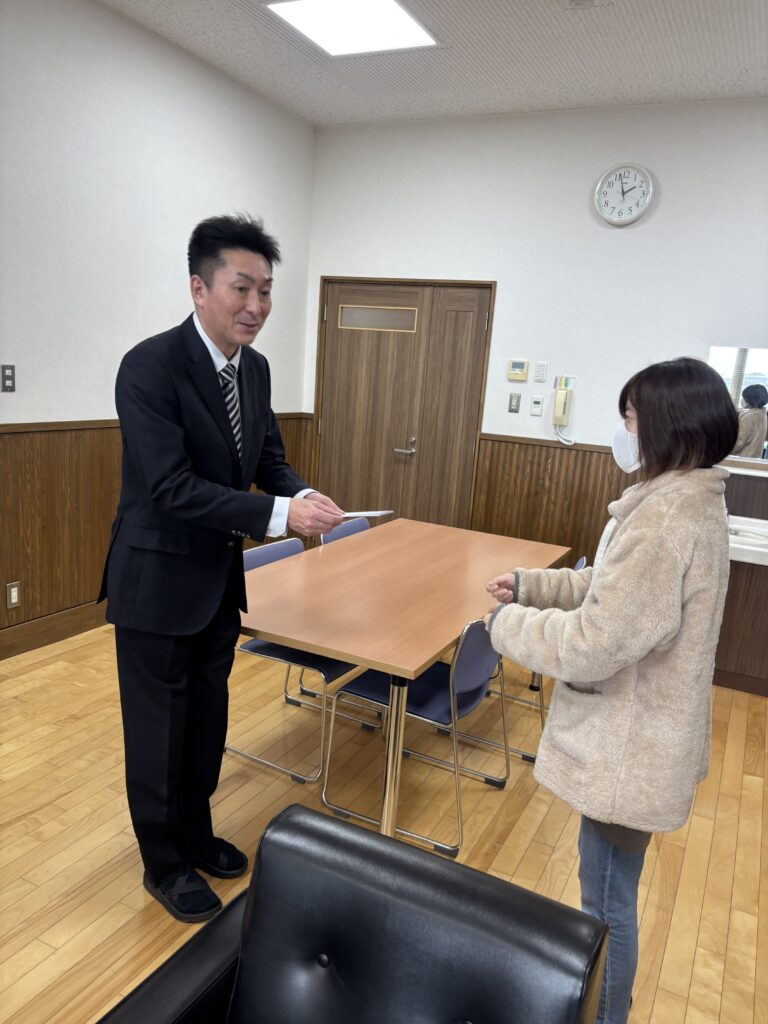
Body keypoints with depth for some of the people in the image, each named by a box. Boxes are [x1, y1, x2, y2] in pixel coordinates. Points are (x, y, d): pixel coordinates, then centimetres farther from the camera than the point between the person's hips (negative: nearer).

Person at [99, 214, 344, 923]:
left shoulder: (255, 368, 2)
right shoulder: (150, 367, -21)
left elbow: (269, 460, 7)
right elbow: (172, 486, -27)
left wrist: (304, 497, -15)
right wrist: (278, 514, -32)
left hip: (219, 579, 7)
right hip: (158, 582, -7)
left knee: (208, 717, 21)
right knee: (158, 728, 10)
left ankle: (195, 833, 43)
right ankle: (164, 864, 32)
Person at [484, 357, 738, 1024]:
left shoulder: (666, 518, -29)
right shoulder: (689, 499, 4)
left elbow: (598, 643, -29)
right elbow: (622, 593, 13)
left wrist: (509, 624, -14)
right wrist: (533, 585, 6)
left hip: (629, 750, -10)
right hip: (642, 736, 10)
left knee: (607, 901, 12)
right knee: (607, 890, 28)